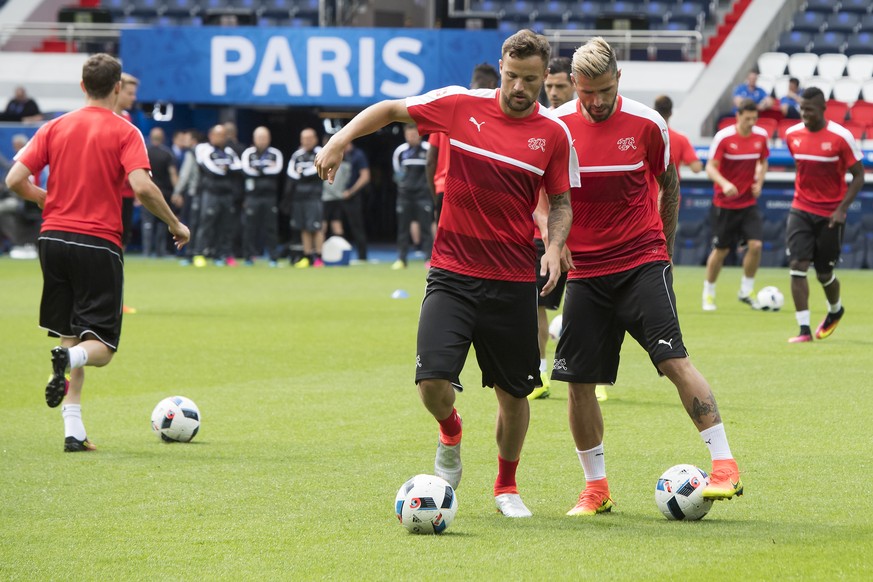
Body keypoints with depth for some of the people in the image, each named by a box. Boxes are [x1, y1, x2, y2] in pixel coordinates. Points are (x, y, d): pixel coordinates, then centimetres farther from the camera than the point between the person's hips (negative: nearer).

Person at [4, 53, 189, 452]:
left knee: (69, 335, 15)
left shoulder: (55, 128, 7)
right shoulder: (124, 133, -4)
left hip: (54, 239, 4)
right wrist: (175, 224, -3)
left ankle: (73, 430, 6)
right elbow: (142, 187, -17)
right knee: (101, 348, 2)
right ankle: (70, 357, -33)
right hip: (99, 243, -4)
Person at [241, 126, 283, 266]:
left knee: (271, 227, -2)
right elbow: (246, 170, -8)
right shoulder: (248, 153, 8)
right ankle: (250, 256, 4)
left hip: (270, 196, 0)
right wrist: (267, 169, -6)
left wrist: (257, 169, -4)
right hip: (252, 195, 0)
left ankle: (273, 258, 2)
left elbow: (277, 170, -6)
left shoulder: (276, 154, 9)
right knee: (250, 227, -2)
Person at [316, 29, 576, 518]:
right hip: (453, 274, -1)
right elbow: (390, 110, 8)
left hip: (513, 282, 1)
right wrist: (342, 138, -6)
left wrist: (555, 245, -10)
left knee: (514, 392, 7)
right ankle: (450, 434, 21)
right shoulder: (461, 106, -3)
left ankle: (507, 487, 32)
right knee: (433, 381, -15)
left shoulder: (554, 134, 0)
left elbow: (562, 202, 9)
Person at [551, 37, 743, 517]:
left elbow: (669, 185, 11)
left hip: (642, 262, -2)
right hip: (584, 271, 2)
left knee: (674, 359, -17)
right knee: (578, 381, 1)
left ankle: (725, 467, -17)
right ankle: (595, 487, 17)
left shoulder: (646, 124, -4)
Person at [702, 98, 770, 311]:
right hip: (725, 203, -3)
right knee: (721, 250, 4)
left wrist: (759, 183, -2)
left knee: (755, 245, -12)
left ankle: (745, 292, 5)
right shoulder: (723, 137, -15)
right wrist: (724, 183, -35)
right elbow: (710, 167, -16)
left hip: (749, 203, 3)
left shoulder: (761, 136, -1)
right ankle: (709, 292, 24)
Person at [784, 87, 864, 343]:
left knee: (824, 273, 7)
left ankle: (835, 310, 39)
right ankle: (804, 329, -11)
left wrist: (842, 209, -17)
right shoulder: (792, 135, 0)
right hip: (801, 211, 3)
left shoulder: (841, 137, -14)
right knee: (797, 266, -13)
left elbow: (858, 175, -8)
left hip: (830, 214, -3)